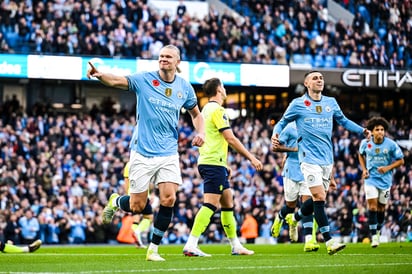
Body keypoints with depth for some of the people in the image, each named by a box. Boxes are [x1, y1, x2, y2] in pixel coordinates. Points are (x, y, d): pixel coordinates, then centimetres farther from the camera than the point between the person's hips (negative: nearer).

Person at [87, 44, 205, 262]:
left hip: (168, 153, 2)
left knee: (169, 199, -13)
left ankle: (153, 249, 2)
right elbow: (115, 81, -19)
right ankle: (115, 201, 36)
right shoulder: (144, 80, -6)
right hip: (142, 152, -2)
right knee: (137, 206, -1)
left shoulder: (184, 88, 4)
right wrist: (98, 74, -40)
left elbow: (196, 114, 19)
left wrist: (200, 132, -2)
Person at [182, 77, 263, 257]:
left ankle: (235, 246, 19)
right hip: (214, 163, -10)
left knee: (227, 203, 14)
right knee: (210, 204, -14)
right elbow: (230, 138, -16)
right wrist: (251, 158, -12)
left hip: (208, 162, 10)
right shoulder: (217, 110, -11)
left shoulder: (207, 109, 19)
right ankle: (191, 245, -21)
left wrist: (225, 166, 29)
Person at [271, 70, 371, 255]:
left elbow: (343, 121, 23)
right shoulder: (298, 104, -1)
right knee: (319, 198, -15)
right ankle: (329, 241, -15)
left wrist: (362, 131, 9)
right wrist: (275, 135, -12)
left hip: (327, 158, 5)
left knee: (318, 199, 10)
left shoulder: (331, 103, 11)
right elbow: (282, 123, 8)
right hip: (310, 157, -5)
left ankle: (295, 217, 40)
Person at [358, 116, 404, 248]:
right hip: (371, 179, 0)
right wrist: (364, 169, 2)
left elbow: (400, 160, -2)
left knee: (381, 208, 8)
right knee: (372, 206, -13)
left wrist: (388, 168, -16)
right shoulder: (365, 143, -6)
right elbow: (361, 155, 15)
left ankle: (378, 231, 32)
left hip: (385, 180, 0)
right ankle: (374, 237, -12)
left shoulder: (391, 144, -11)